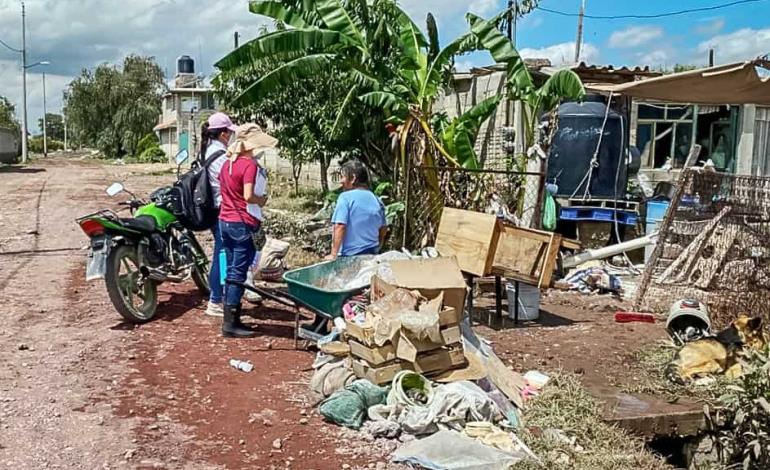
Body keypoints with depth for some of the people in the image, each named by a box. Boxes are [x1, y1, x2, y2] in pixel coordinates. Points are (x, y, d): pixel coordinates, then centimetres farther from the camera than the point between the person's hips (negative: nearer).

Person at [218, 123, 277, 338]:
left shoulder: (227, 163, 10)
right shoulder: (249, 165, -14)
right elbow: (248, 196, -23)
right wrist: (261, 200, -5)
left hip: (225, 221, 8)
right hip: (243, 224, -8)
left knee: (231, 271, 13)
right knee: (238, 274, -3)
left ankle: (232, 319, 20)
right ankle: (230, 324, 1)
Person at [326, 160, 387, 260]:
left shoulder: (345, 197, -10)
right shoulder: (376, 200, 8)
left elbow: (339, 227, -18)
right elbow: (383, 229, 16)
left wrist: (333, 254, -17)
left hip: (350, 255, -6)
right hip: (372, 255, 6)